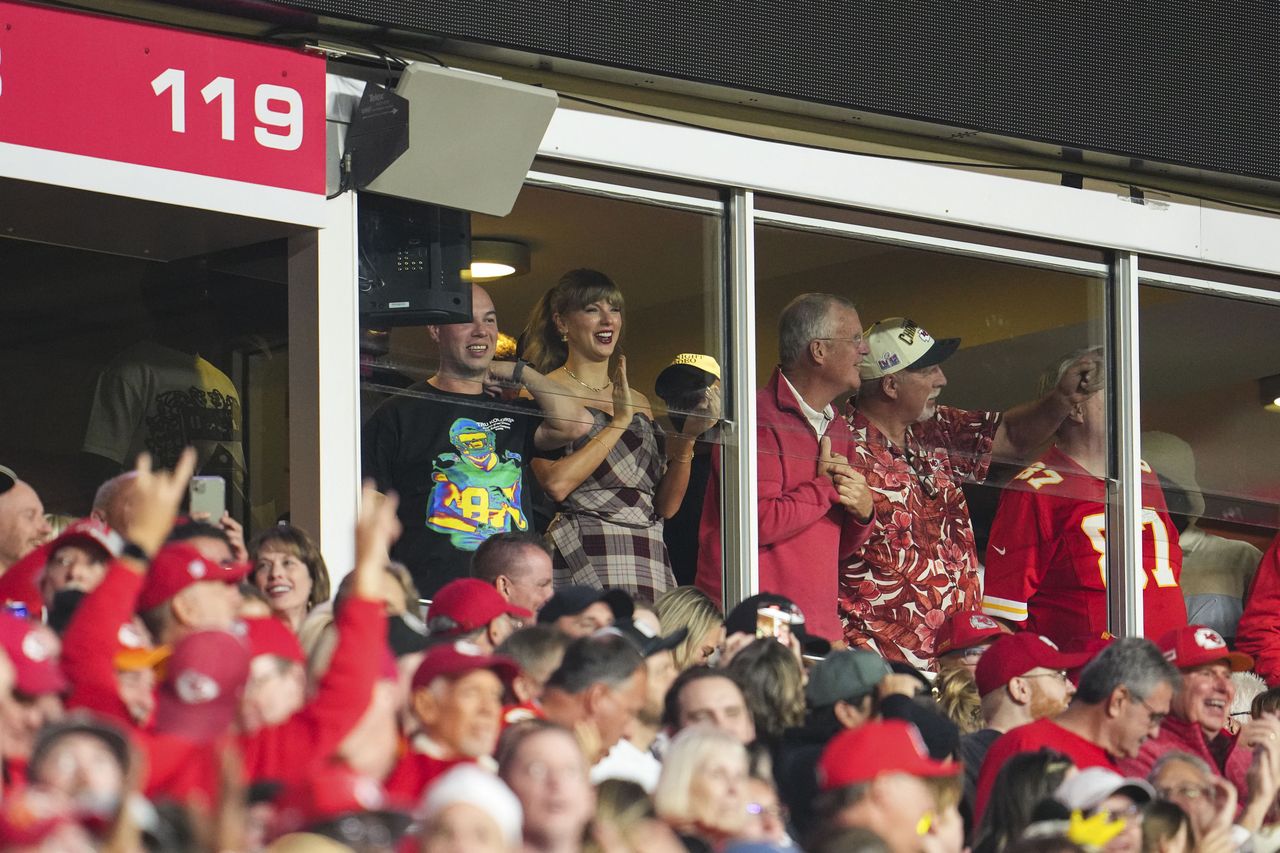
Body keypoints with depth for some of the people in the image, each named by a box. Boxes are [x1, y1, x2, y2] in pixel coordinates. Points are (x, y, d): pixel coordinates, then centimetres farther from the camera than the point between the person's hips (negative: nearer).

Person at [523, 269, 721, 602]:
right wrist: (620, 421, -9)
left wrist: (686, 439, 0)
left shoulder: (639, 403, 18)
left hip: (648, 567, 5)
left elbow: (666, 506, 14)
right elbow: (557, 483, -15)